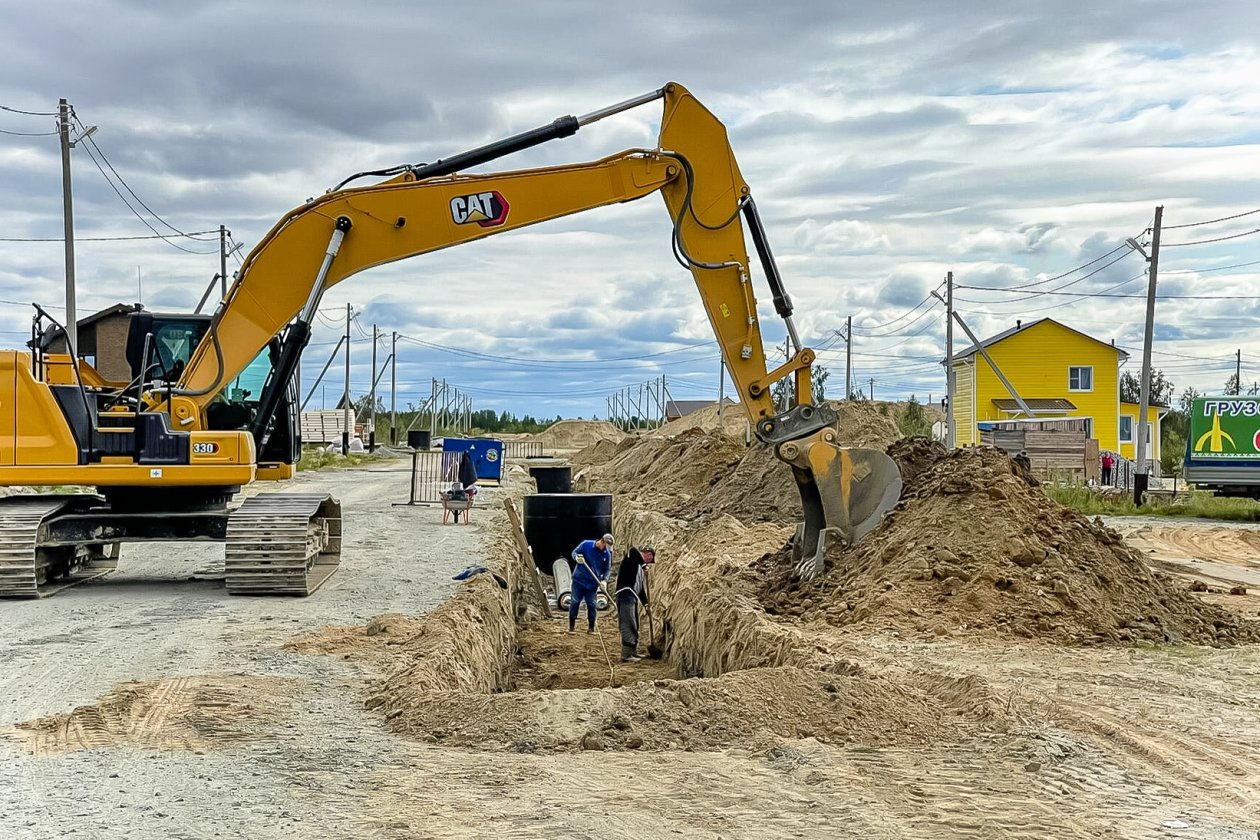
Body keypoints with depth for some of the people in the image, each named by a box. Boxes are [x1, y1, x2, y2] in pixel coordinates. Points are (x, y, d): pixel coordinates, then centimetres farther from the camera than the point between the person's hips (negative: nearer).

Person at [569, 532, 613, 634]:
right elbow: (574, 552, 2)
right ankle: (571, 626, 8)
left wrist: (604, 580, -12)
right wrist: (577, 557, -21)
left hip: (593, 583, 1)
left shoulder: (607, 554, -3)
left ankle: (591, 627, 13)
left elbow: (607, 569, 5)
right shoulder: (586, 544, -9)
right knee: (575, 602, 0)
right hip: (579, 579, -1)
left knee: (591, 604, 3)